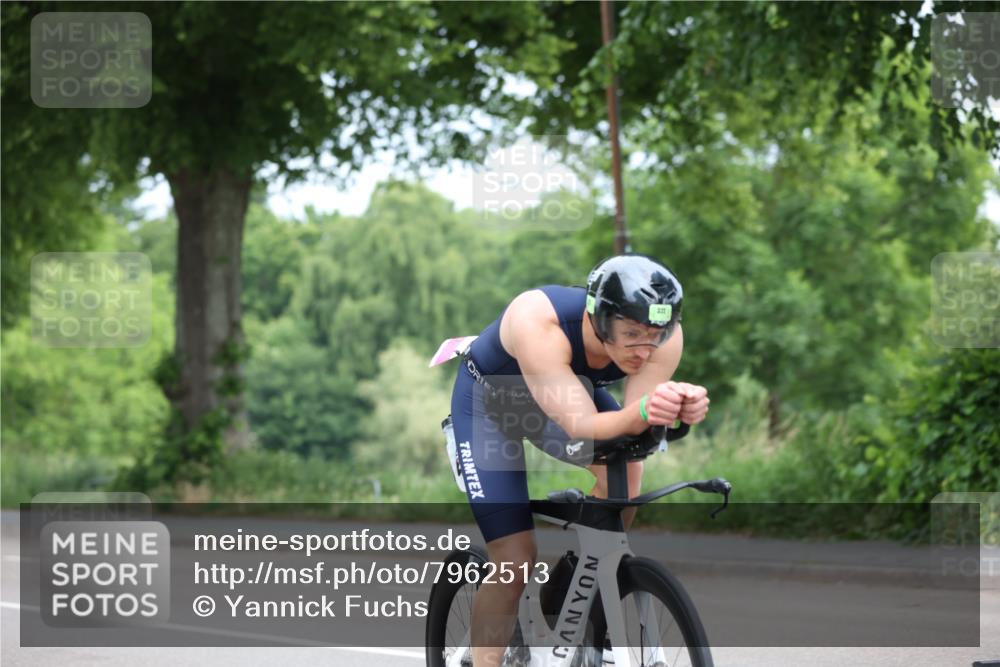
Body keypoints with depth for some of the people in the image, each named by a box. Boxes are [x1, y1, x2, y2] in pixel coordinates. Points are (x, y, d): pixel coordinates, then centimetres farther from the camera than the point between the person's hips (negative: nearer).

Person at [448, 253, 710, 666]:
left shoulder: (662, 335, -29)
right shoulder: (537, 322, -43)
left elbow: (633, 425, -33)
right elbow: (581, 426, -46)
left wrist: (678, 407, -55)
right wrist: (642, 411, -65)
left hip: (569, 388, 5)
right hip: (489, 402, -4)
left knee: (625, 467, -25)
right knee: (515, 565, -11)